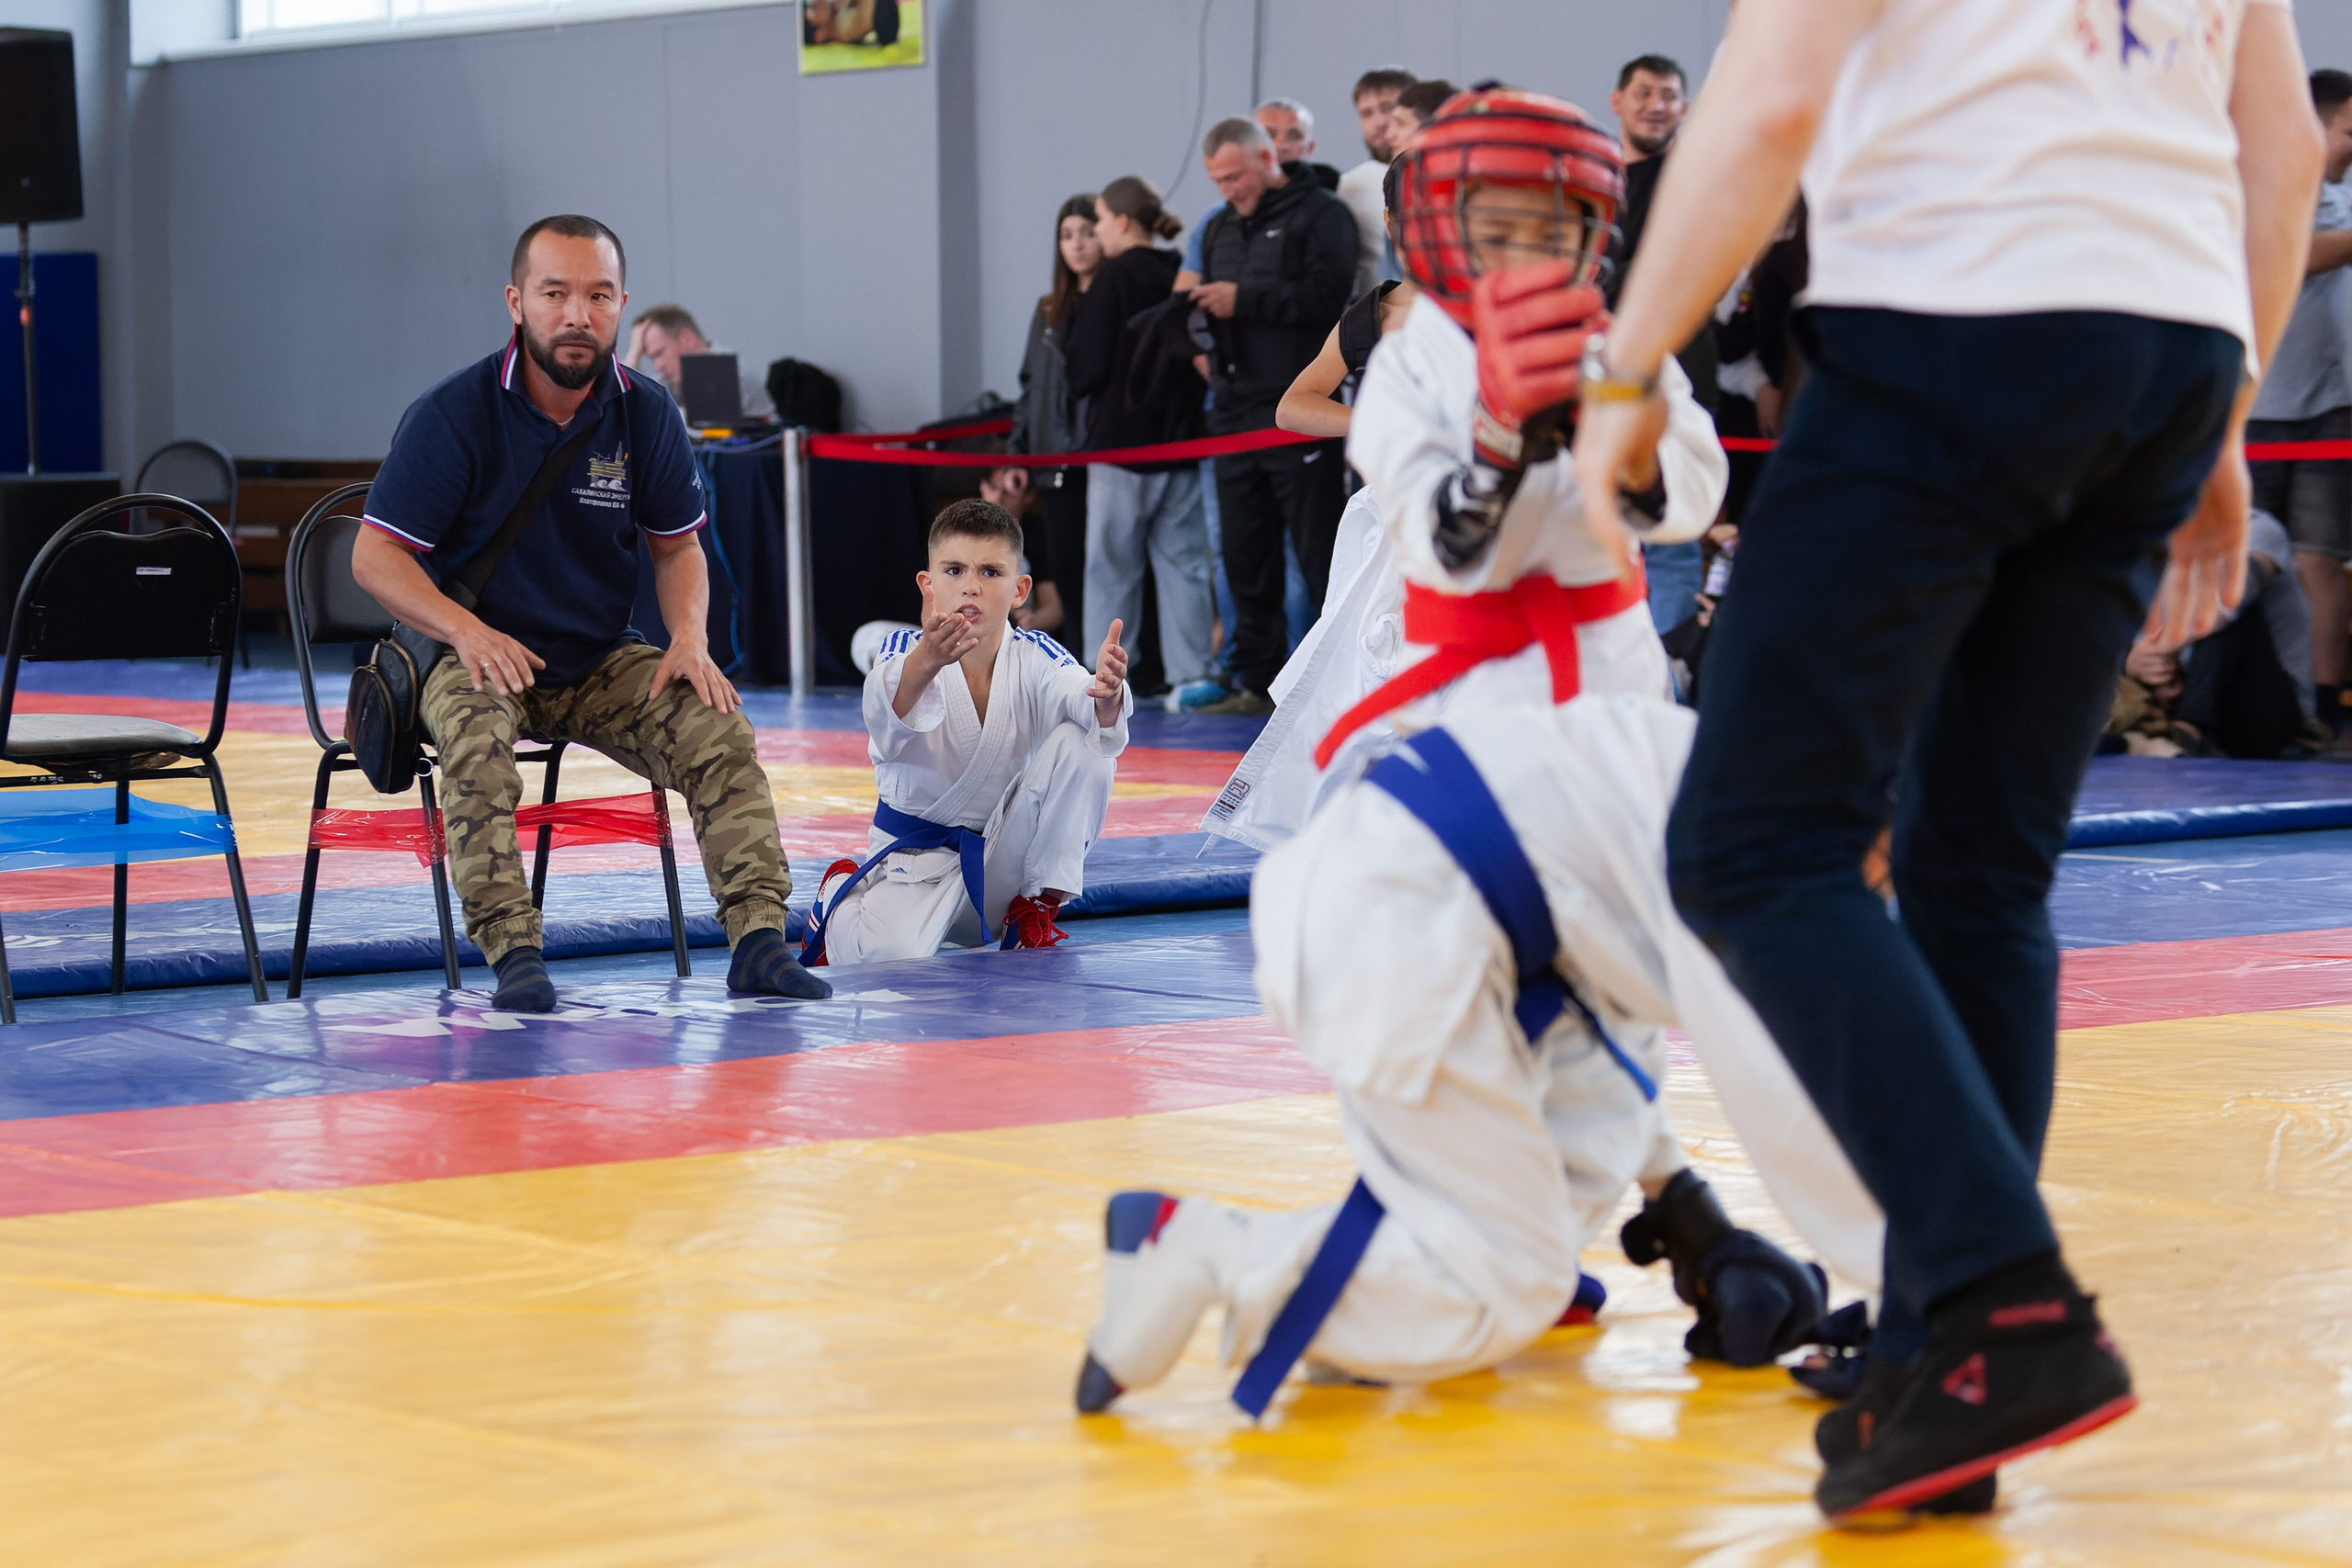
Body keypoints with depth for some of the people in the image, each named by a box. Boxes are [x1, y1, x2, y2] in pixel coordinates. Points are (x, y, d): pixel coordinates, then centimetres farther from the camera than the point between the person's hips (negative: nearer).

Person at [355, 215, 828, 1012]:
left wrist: (689, 635, -9)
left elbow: (677, 545, 13)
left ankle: (759, 938, -21)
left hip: (603, 662, 4)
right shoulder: (453, 413, -11)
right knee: (475, 738, -35)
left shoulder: (646, 413, 1)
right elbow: (374, 555, -10)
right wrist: (466, 629, -26)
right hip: (477, 655, -4)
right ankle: (513, 954, -37)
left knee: (721, 731, -19)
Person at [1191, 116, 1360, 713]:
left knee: (1320, 553, -6)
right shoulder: (1219, 229, 21)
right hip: (1235, 412, 7)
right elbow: (1211, 310, 24)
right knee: (1245, 558, 9)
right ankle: (1258, 681, 16)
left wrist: (1244, 300, -16)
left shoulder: (1319, 213, -3)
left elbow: (1326, 294, -17)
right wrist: (1199, 310, 0)